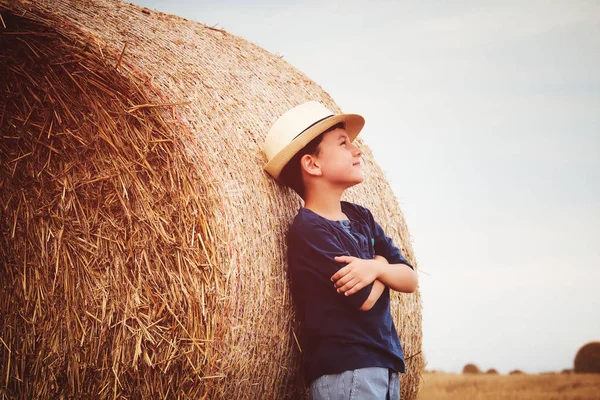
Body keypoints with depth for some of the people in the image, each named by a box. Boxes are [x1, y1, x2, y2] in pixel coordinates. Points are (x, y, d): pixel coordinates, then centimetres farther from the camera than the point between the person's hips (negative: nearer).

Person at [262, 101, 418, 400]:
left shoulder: (361, 217, 12)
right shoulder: (309, 230, -13)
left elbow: (410, 280, 7)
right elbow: (365, 299, -16)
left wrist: (376, 268, -13)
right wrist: (382, 260, 2)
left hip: (386, 364, 8)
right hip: (345, 370, -8)